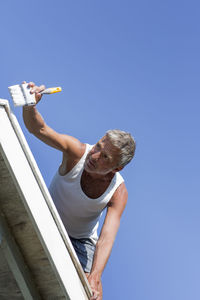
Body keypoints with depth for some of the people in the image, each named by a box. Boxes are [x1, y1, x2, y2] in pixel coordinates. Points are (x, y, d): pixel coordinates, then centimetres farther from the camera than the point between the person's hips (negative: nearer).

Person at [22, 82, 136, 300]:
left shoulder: (118, 193, -23)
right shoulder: (77, 151, -23)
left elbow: (106, 239, -31)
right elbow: (39, 129, -35)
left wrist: (94, 278, -47)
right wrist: (30, 105, -59)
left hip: (80, 240, 0)